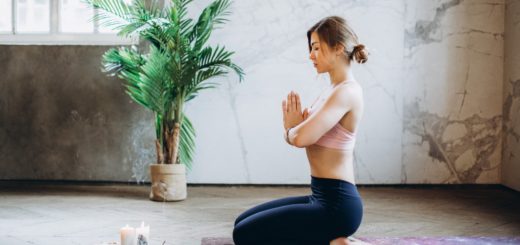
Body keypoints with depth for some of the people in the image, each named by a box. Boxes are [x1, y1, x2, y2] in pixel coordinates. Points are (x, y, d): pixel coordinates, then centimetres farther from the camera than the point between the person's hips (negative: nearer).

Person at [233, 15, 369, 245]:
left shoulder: (347, 91, -17)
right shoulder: (333, 90, 14)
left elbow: (301, 137, -28)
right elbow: (296, 136, 16)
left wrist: (292, 128, -5)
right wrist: (294, 126, -6)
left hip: (336, 205, -10)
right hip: (322, 198, 10)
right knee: (244, 223, 16)